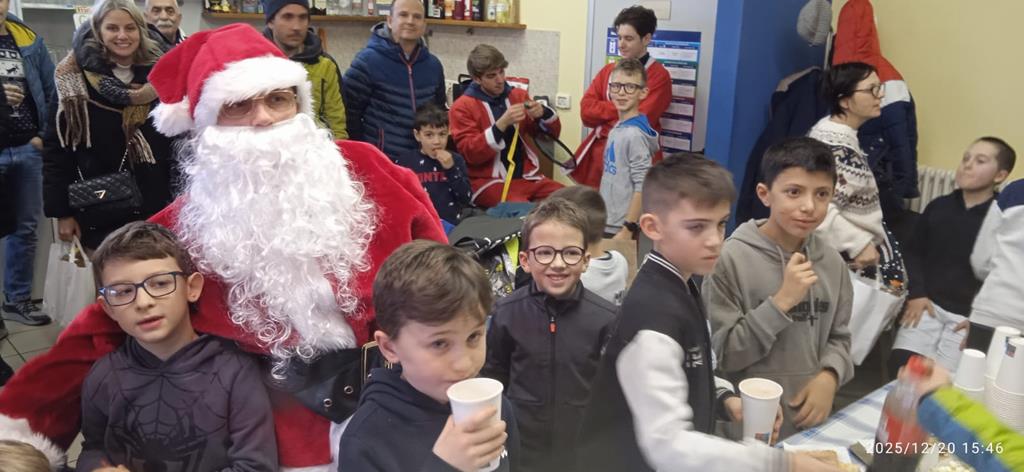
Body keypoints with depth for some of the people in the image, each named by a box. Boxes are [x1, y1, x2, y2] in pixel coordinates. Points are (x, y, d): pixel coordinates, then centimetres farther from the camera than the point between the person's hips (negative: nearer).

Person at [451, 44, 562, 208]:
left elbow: (553, 132, 16)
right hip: (489, 181, -5)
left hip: (527, 177, 5)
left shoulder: (519, 95, 12)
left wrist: (543, 113, -7)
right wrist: (502, 124, -23)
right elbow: (470, 153, -12)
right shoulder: (463, 106, -2)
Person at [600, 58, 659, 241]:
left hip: (621, 228, -8)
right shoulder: (617, 129, 7)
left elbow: (643, 187, -20)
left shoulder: (634, 134, -17)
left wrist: (628, 229, -19)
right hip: (608, 224, 8)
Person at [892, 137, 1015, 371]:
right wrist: (916, 294, 1)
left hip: (970, 316, -3)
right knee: (901, 363, -17)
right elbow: (915, 253, 15)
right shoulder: (938, 207, 9)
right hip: (928, 305, 3)